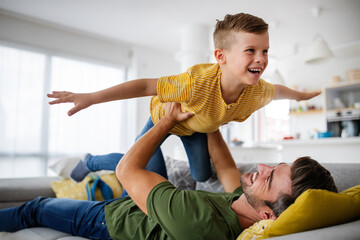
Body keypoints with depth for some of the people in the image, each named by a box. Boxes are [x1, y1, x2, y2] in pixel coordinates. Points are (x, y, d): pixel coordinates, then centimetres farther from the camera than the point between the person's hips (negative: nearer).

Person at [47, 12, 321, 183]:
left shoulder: (256, 93, -29)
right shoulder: (198, 82, -48)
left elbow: (278, 90, -4)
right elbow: (146, 86, -42)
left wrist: (302, 95, 17)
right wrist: (90, 97, -43)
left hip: (198, 126, 4)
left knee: (202, 175, 7)